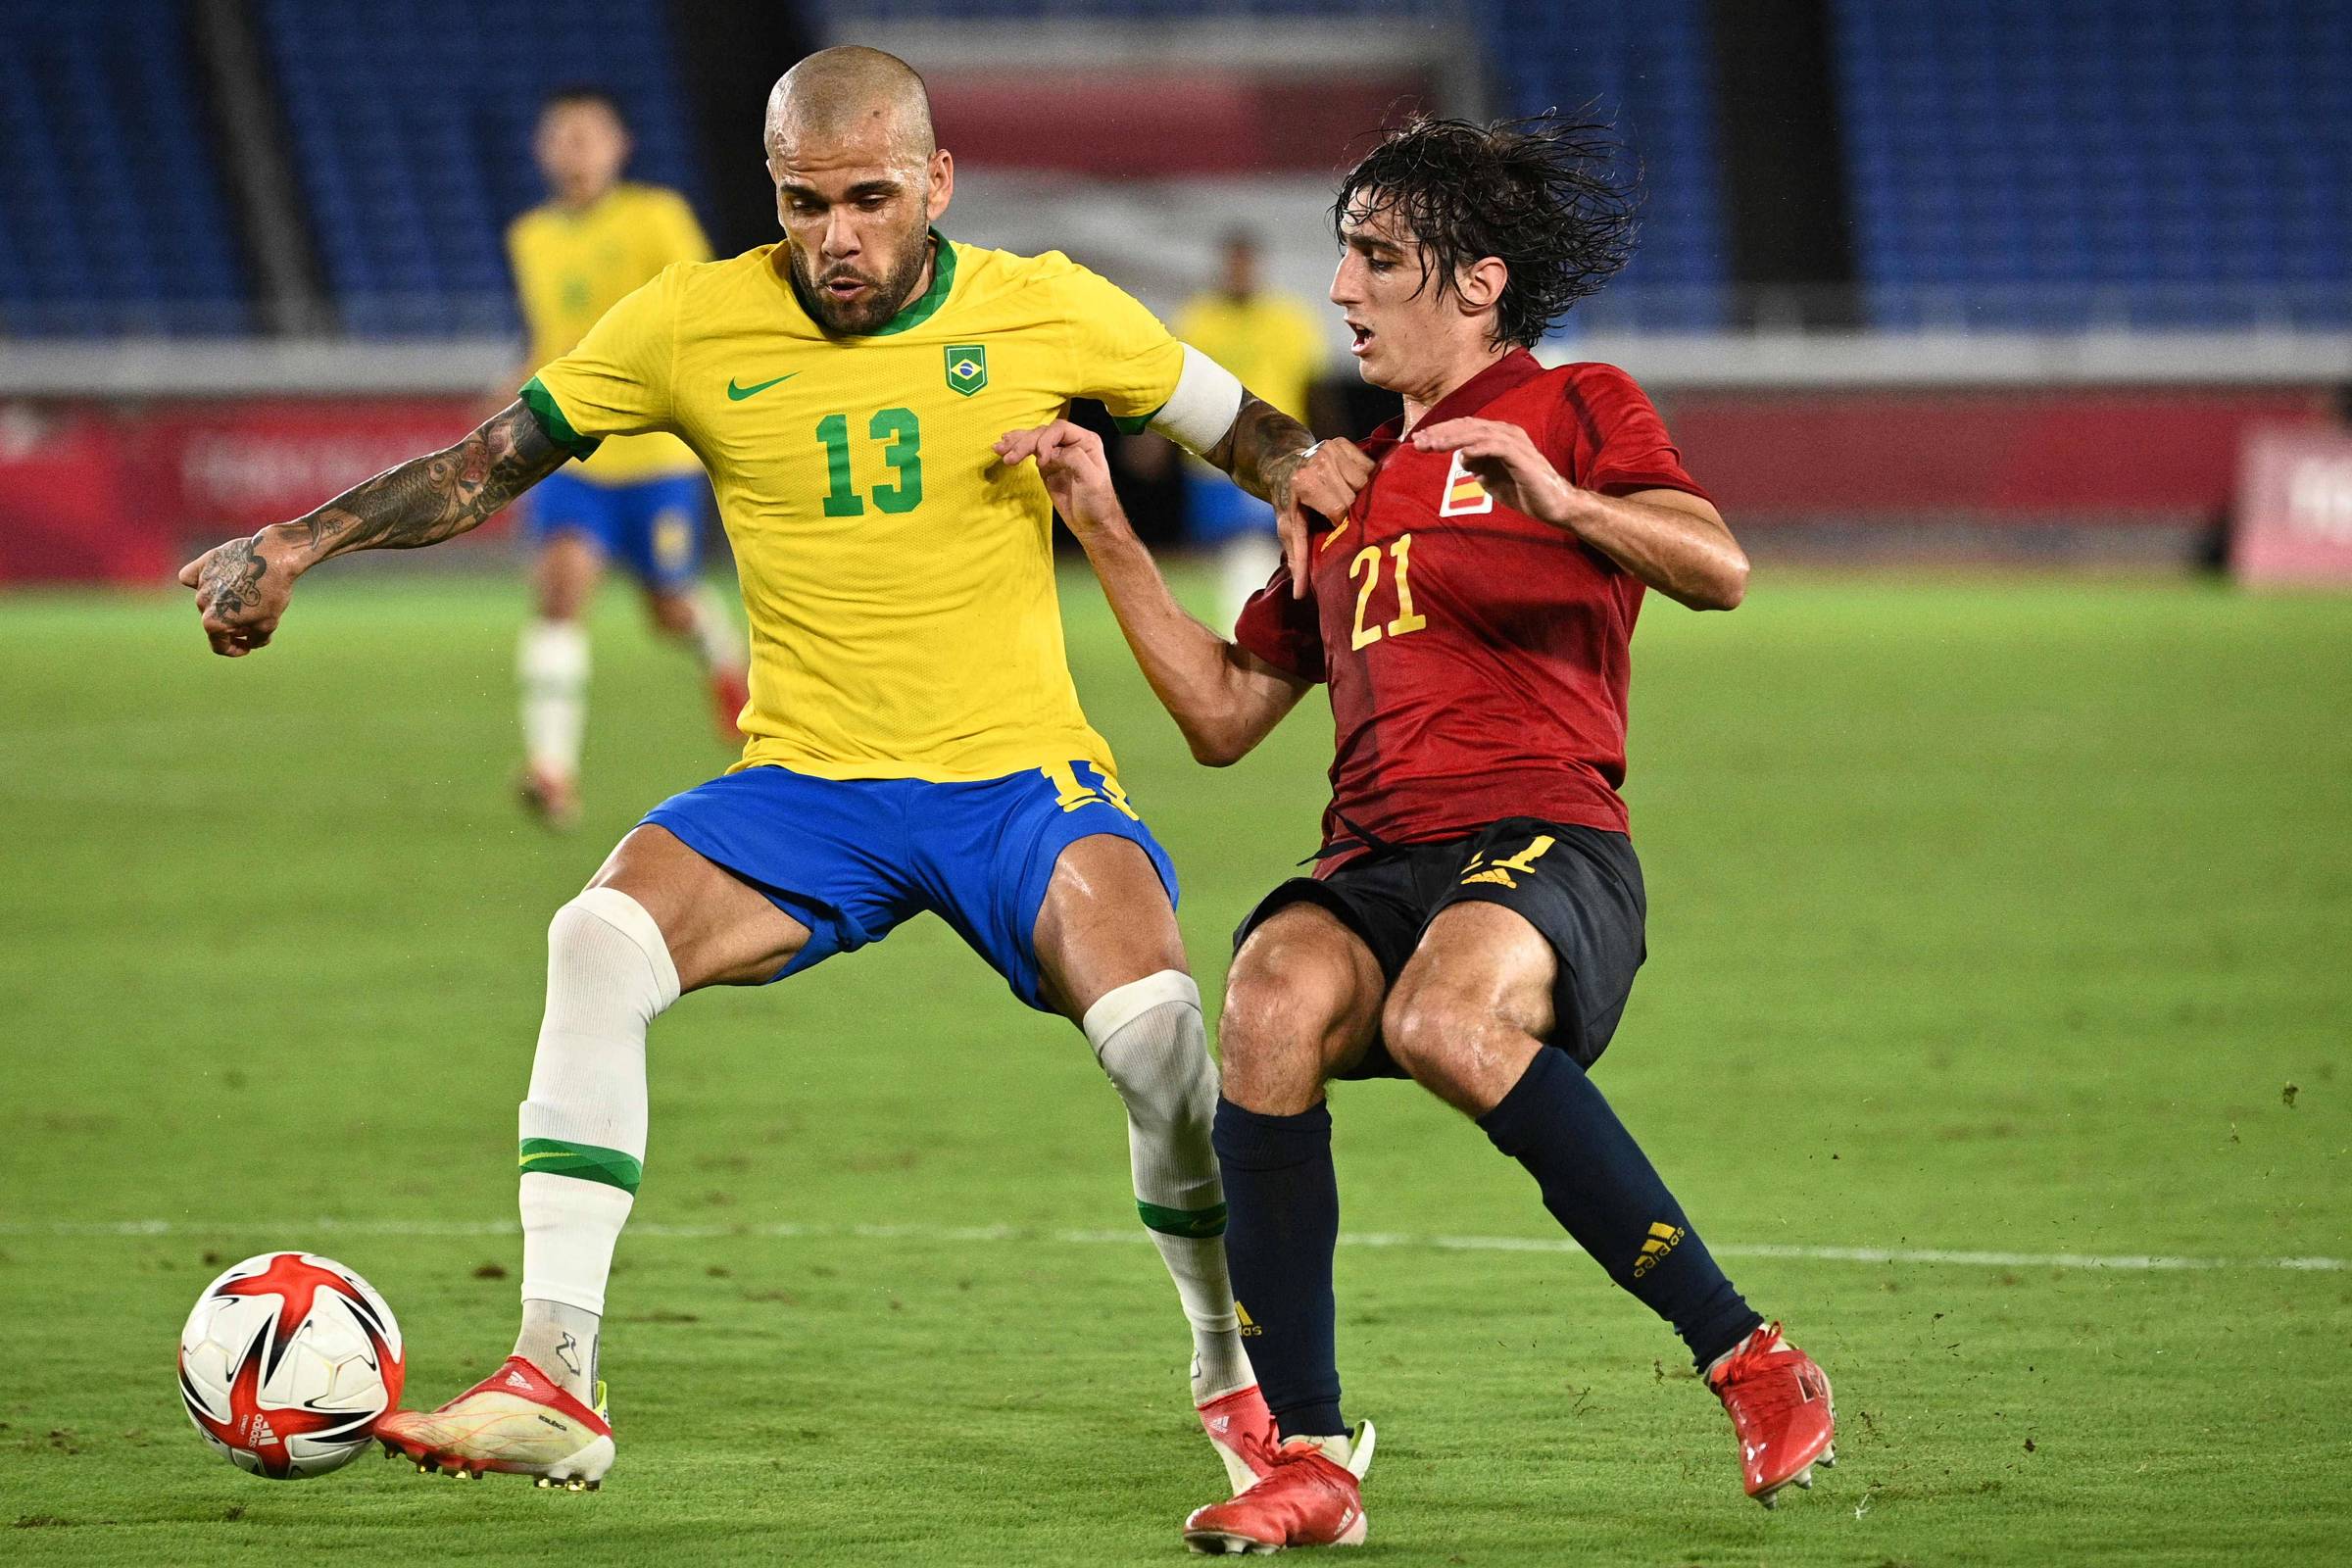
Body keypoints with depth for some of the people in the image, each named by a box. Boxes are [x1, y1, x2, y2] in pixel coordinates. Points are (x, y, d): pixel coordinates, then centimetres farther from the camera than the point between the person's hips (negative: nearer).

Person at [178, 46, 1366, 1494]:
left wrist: (1314, 489, -13)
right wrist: (295, 545, -4)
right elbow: (490, 463, 6)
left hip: (1020, 777, -1)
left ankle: (1241, 1379, -1)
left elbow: (1248, 432, 9)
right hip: (807, 780, 2)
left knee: (1153, 1025, -27)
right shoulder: (697, 323, -2)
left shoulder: (1046, 312, -3)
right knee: (601, 942, -24)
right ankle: (553, 1383, -18)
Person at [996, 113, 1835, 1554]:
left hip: (1546, 844, -5)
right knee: (1272, 1007, -30)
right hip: (1378, 863, 5)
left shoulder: (1579, 408, 9)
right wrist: (1106, 530, 20)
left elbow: (1719, 570, -10)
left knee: (1443, 1016, -38)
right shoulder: (1350, 483, 28)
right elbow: (1223, 716, 27)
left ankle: (1749, 1358, -26)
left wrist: (1557, 500, -28)